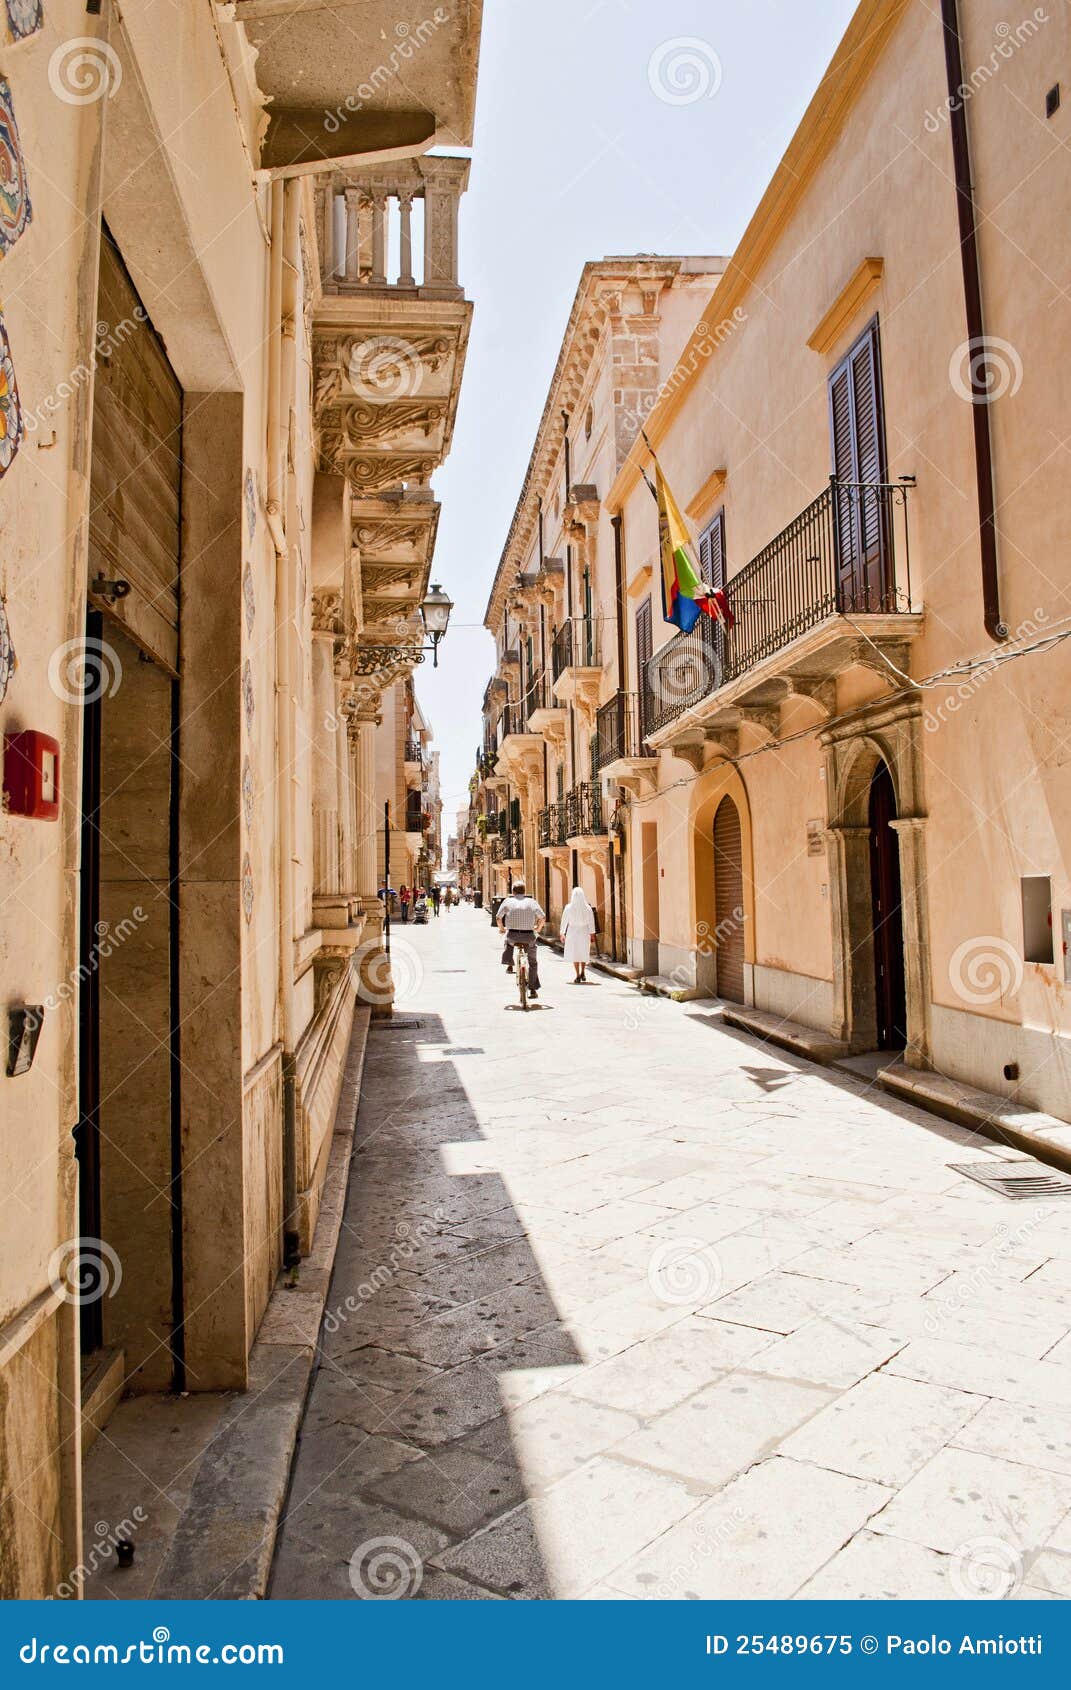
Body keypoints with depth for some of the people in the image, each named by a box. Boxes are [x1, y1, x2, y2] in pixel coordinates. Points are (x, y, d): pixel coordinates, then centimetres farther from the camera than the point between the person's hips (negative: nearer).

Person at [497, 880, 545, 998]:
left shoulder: (507, 901, 6)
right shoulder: (531, 901, 7)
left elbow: (499, 917, 2)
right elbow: (542, 917, 3)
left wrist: (501, 928, 21)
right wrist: (538, 928, 22)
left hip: (513, 935, 0)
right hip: (528, 936, 0)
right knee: (533, 962, 18)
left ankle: (509, 965, 27)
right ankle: (532, 990, 16)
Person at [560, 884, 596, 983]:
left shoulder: (568, 908, -9)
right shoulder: (588, 908, -7)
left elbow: (564, 921, -3)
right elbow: (591, 922, -3)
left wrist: (562, 933, 7)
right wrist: (592, 934, 5)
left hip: (572, 932, -1)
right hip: (584, 933, 1)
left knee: (575, 954, 7)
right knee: (583, 953, 20)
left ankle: (578, 976, 5)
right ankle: (583, 973, 17)